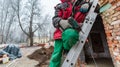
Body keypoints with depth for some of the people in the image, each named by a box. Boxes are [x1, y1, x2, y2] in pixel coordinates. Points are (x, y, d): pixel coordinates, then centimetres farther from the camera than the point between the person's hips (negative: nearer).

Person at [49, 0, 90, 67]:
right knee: (56, 55, -7)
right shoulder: (60, 6, 17)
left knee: (69, 34, -41)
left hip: (74, 30, -1)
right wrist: (62, 22, -22)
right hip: (61, 32, 1)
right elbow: (55, 19, 4)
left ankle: (67, 51, -19)